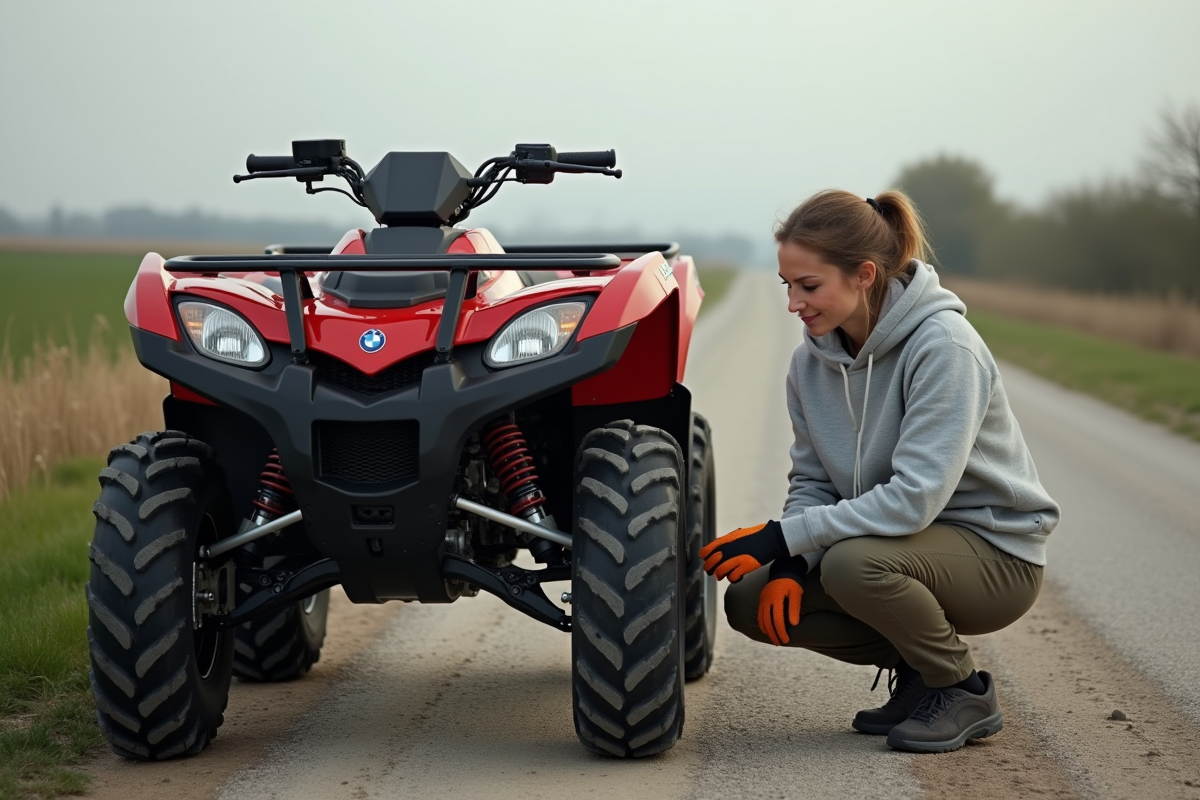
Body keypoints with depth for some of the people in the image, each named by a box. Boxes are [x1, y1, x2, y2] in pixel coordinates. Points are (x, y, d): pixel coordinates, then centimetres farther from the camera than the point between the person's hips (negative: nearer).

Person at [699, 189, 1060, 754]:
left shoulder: (944, 347, -24)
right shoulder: (813, 359, -3)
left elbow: (915, 497, -31)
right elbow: (812, 479, 6)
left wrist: (786, 536, -31)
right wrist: (790, 563, -14)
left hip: (996, 556, -7)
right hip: (906, 541, 7)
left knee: (852, 561, -34)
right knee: (751, 602, -7)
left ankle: (964, 692, -9)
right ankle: (915, 667, 9)